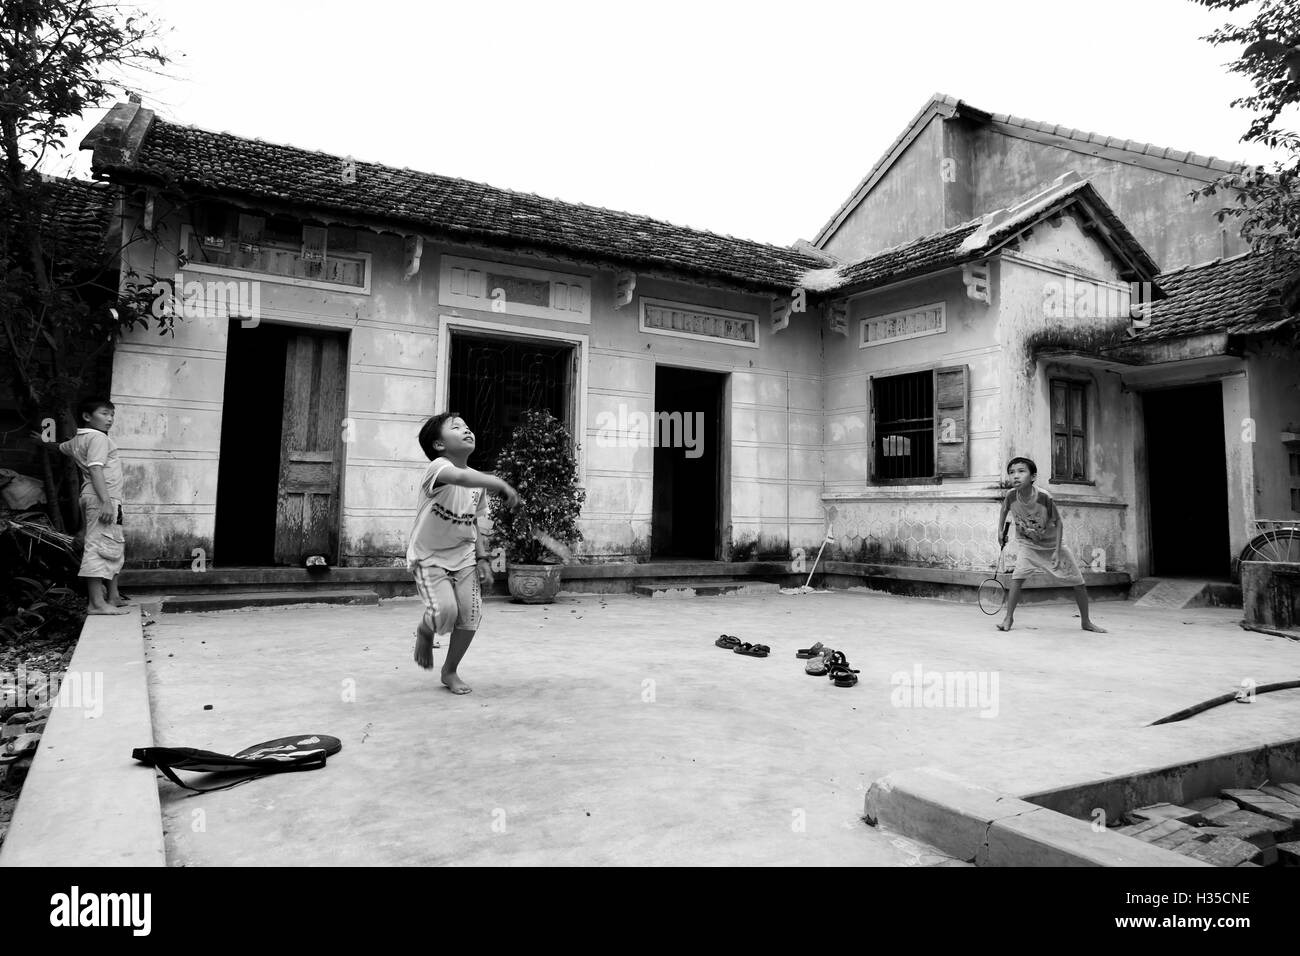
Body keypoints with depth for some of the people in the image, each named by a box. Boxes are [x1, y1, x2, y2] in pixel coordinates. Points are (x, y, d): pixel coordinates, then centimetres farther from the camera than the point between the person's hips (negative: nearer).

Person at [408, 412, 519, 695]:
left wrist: (482, 559, 1)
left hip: (463, 555, 6)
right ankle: (425, 631, 16)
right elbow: (461, 477, -45)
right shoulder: (438, 467, -21)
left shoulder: (478, 484, 2)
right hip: (429, 556, -5)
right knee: (446, 610, -23)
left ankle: (450, 671, 19)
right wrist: (500, 483, -58)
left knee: (470, 614, -5)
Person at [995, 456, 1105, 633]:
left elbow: (1058, 523, -17)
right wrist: (1000, 531, 2)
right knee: (1017, 578, -19)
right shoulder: (1011, 496, -20)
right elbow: (1004, 510, 6)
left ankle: (1086, 622, 22)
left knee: (1078, 582, 3)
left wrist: (1057, 551, -19)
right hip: (1029, 546, 1)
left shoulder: (1044, 497, -28)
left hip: (1052, 545, -1)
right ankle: (1008, 618, -7)